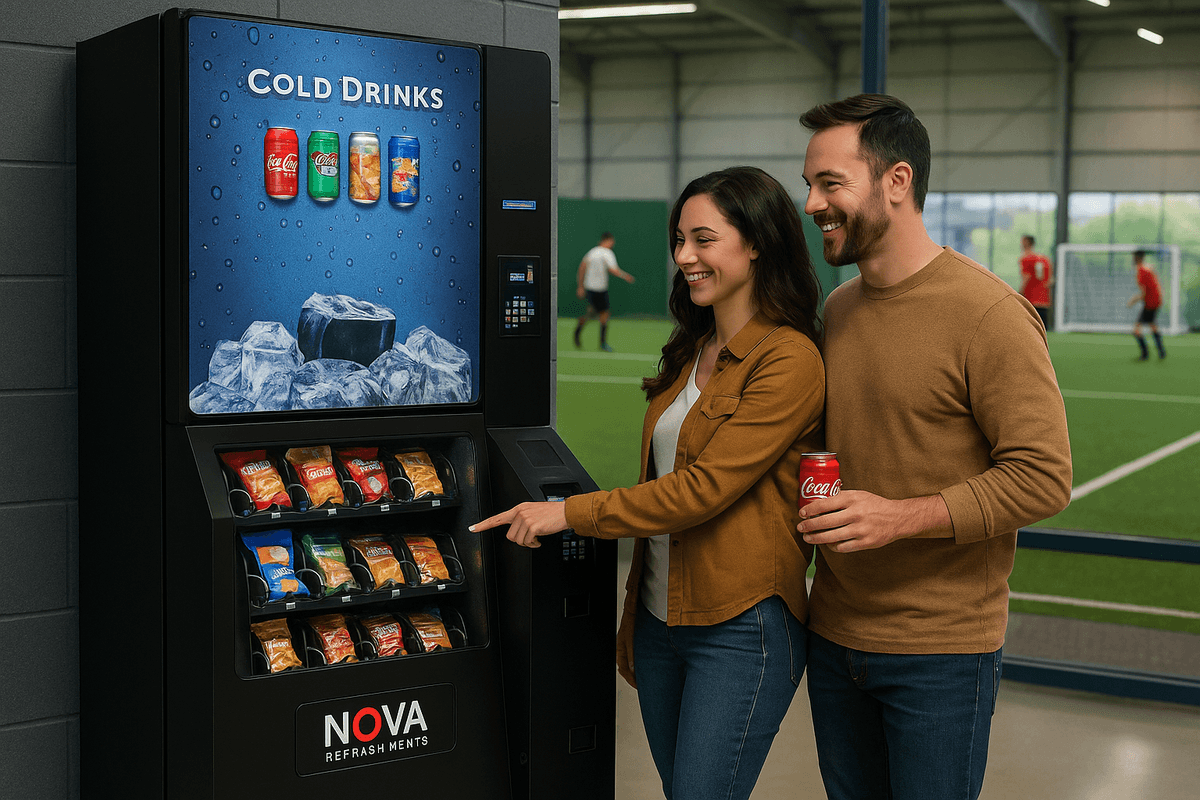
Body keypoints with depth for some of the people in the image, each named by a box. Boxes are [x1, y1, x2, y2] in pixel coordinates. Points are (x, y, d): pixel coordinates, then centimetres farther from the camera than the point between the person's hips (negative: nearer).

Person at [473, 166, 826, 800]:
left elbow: (704, 487, -20)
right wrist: (634, 625, 18)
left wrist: (569, 513, -15)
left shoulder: (789, 360, -14)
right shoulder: (693, 351, 13)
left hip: (742, 630, -8)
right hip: (660, 621, 8)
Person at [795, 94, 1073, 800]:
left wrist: (902, 517, -25)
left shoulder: (990, 313, -15)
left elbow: (1044, 477, -18)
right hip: (835, 634, 7)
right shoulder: (837, 308, 9)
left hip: (941, 652, -7)